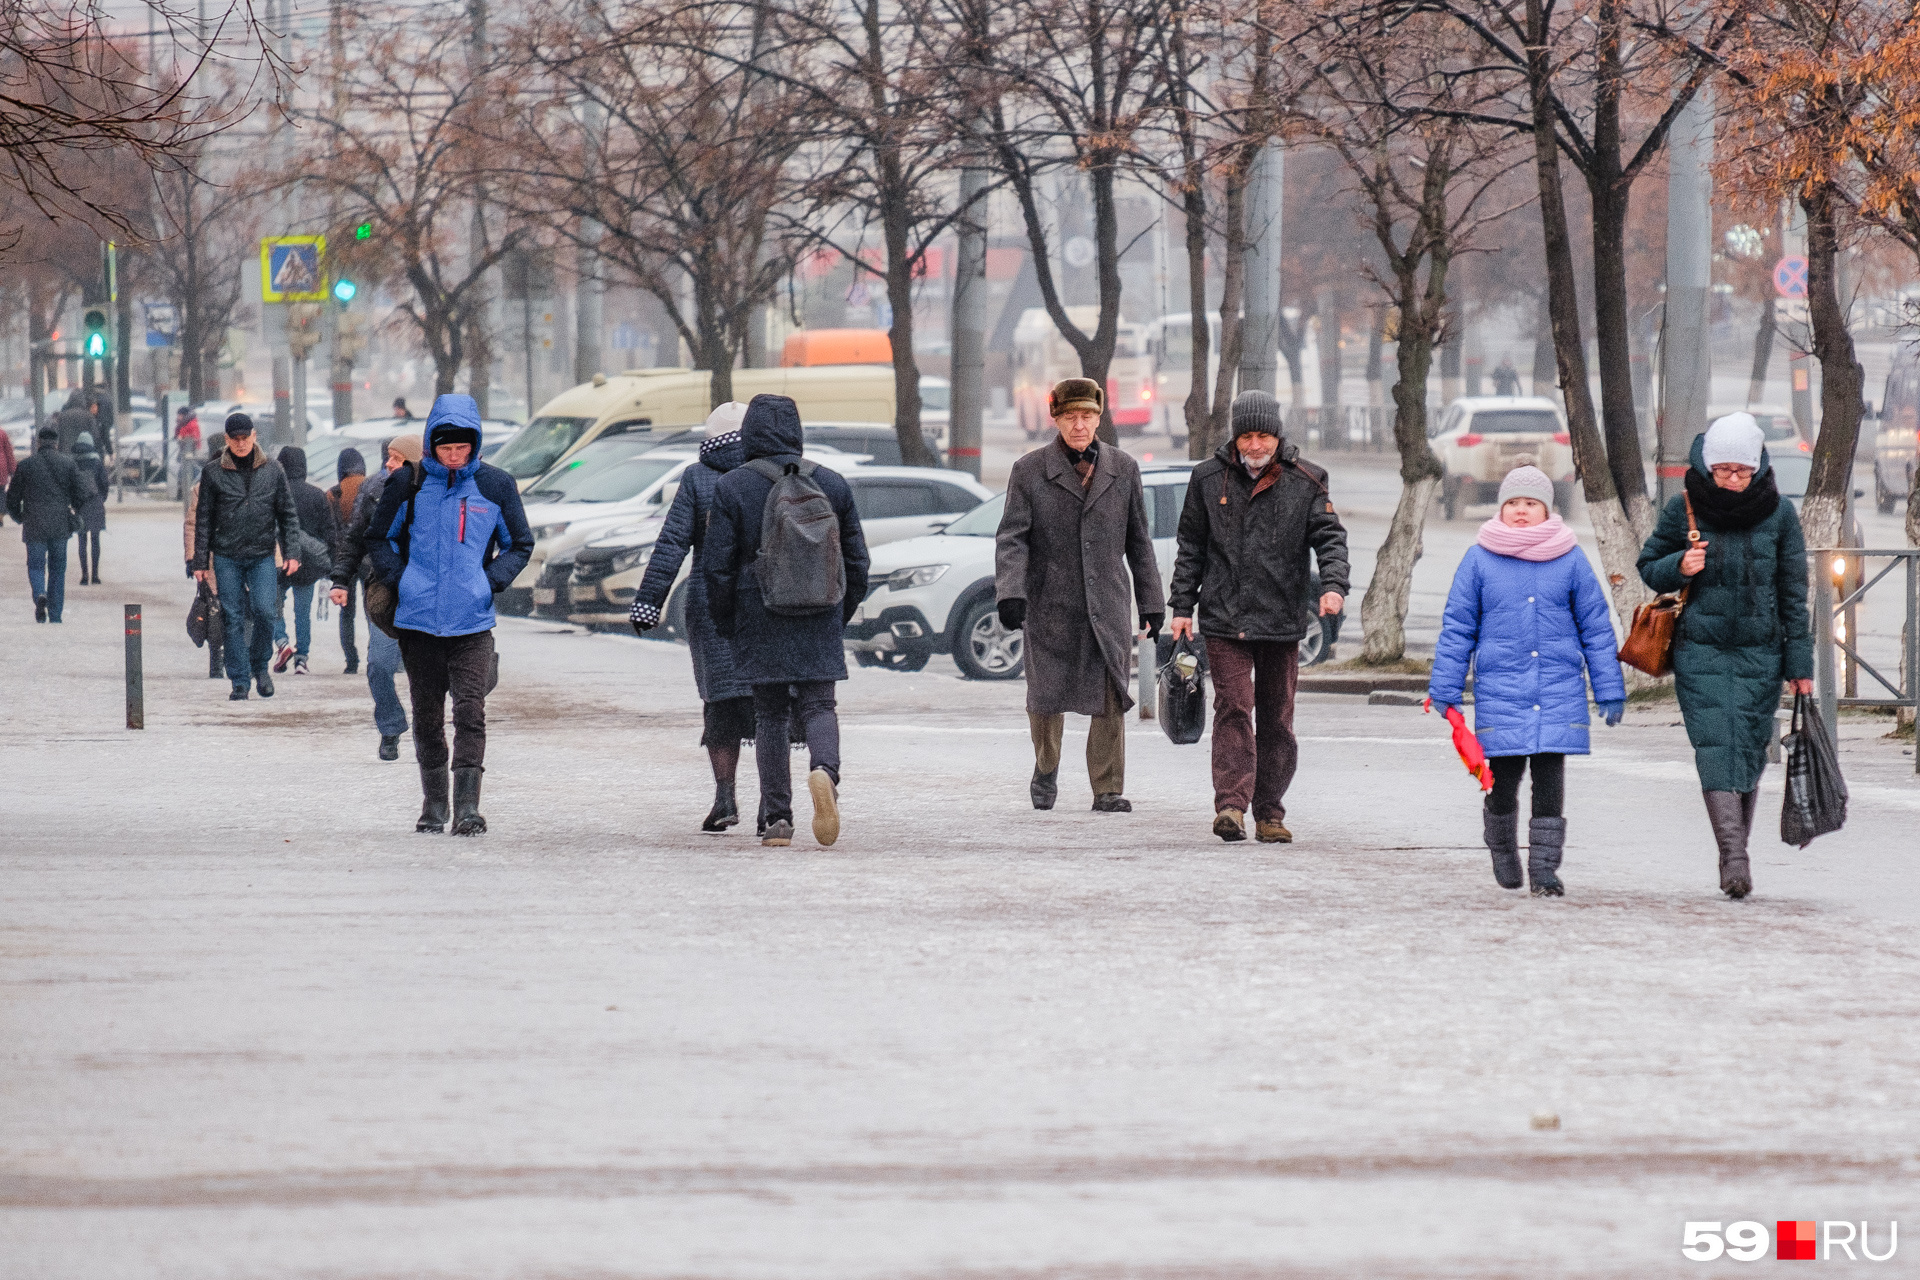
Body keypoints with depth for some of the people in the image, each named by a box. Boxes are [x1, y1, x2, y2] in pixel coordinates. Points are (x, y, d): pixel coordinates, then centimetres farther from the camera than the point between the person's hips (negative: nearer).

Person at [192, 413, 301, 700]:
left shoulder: (272, 470, 5)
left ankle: (260, 666, 11)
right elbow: (203, 519, 5)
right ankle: (239, 681, 5)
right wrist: (200, 561, 3)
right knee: (234, 618, -1)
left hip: (262, 555, 0)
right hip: (226, 556, 0)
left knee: (264, 611, -13)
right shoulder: (213, 472, 2)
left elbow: (287, 513, 10)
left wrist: (292, 552, 1)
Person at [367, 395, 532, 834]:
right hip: (418, 620, 1)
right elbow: (379, 539, 13)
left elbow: (520, 545, 14)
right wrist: (399, 580, -3)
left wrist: (491, 581, -2)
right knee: (427, 715, 9)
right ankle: (433, 805, 21)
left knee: (471, 711, -11)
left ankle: (468, 806, -12)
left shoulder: (495, 485, 2)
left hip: (472, 621, -1)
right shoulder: (408, 484, 2)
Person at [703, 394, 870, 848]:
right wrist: (841, 615, 19)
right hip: (820, 622, 2)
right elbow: (857, 559, 9)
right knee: (818, 704, 4)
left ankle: (777, 818, 4)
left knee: (770, 714, 7)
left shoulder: (732, 487, -5)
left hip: (760, 620, -2)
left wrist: (724, 622, 7)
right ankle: (825, 770, -28)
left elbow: (716, 564, -5)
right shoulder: (830, 484, 5)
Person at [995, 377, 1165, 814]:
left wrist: (1151, 602, 12)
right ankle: (1046, 770, 33)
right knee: (1046, 698, 6)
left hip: (1107, 605, 1)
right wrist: (1009, 593, -21)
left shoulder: (1123, 469, 8)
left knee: (1111, 700, -7)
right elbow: (1012, 538, -6)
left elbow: (1139, 541, 13)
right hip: (1050, 604, -1)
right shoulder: (1029, 471, 0)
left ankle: (1108, 791, -2)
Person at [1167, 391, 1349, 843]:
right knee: (1234, 707, -13)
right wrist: (1183, 607, 8)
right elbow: (1190, 547, 12)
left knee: (1277, 717, 6)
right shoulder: (1209, 479, 6)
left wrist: (1333, 585, -19)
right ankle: (1231, 805, -19)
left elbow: (1329, 536, -1)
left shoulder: (1305, 482, 3)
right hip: (1224, 618, -1)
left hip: (1282, 619, 1)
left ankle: (1270, 813, 14)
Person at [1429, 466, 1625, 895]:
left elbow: (1595, 627, 9)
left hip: (1558, 692, 0)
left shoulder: (1569, 559, 5)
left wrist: (1609, 690, 8)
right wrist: (1444, 690, 5)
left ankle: (1545, 869, 2)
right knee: (1503, 780, 3)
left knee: (1550, 779, -4)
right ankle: (1503, 855, 29)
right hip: (1500, 690, 0)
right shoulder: (1480, 560, 3)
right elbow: (1457, 629, 7)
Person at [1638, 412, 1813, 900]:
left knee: (1749, 751, 1)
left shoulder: (1778, 515, 1)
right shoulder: (1684, 509, 0)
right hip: (1700, 653, -1)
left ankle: (1734, 854, 14)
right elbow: (1649, 567, 11)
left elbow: (1793, 593, 5)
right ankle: (1734, 858, -20)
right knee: (1717, 749, -13)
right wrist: (1679, 567, -12)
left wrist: (1800, 664, 2)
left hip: (1760, 655, 1)